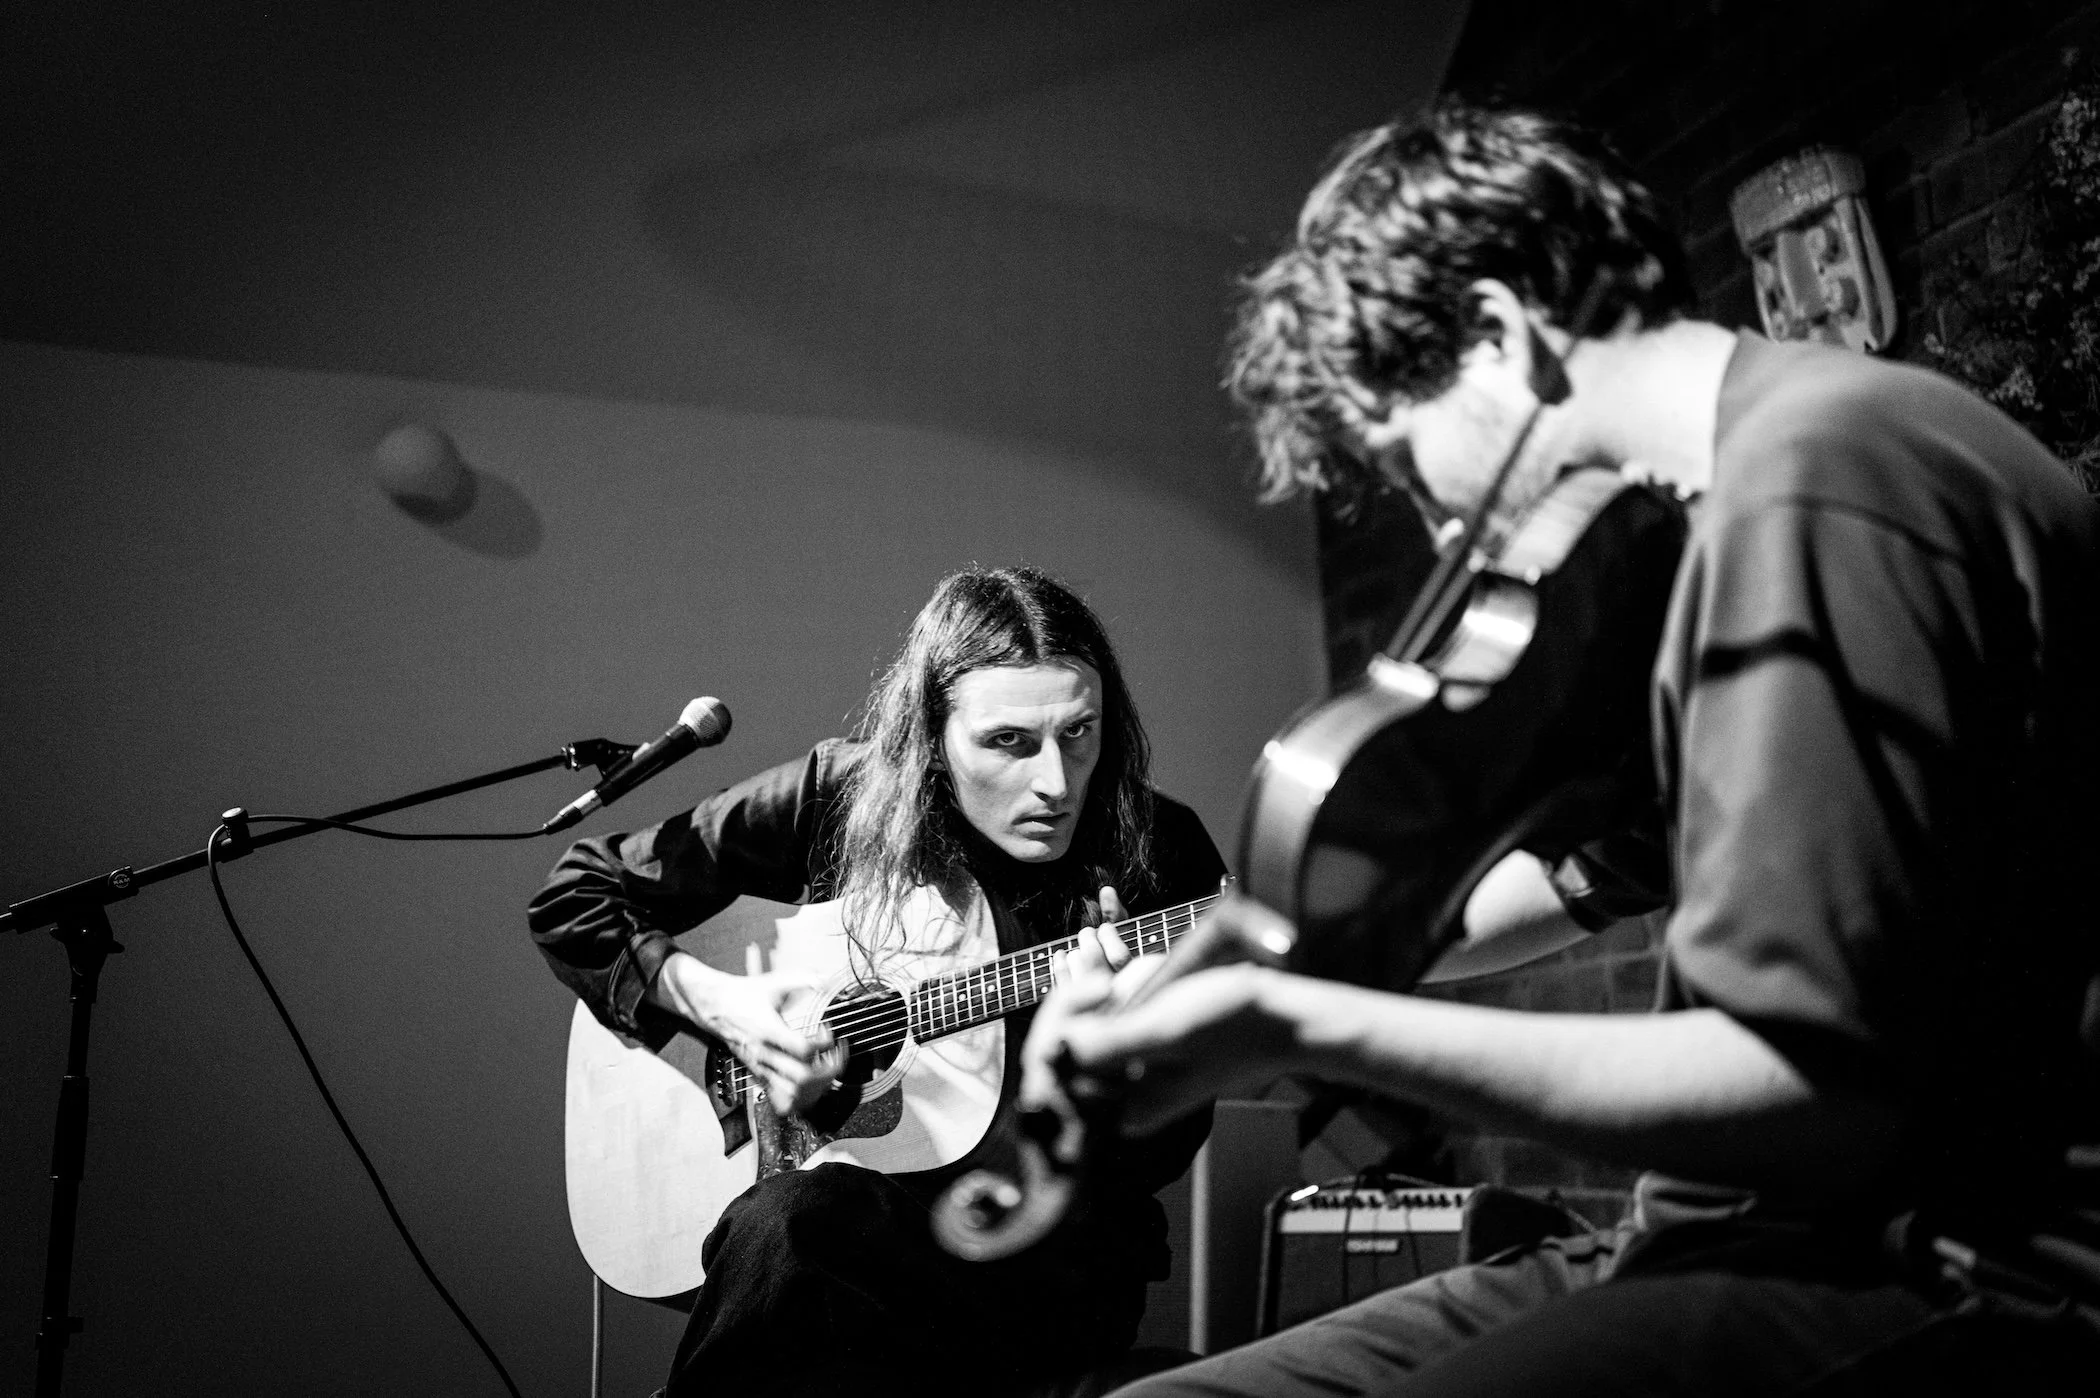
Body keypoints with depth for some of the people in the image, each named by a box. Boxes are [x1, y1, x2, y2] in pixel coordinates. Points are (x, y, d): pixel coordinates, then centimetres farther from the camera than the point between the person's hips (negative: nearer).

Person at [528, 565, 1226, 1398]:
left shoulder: (1161, 856, -5)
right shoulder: (839, 800, -2)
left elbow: (1163, 1153, -4)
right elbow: (574, 897, 6)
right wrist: (710, 1000, -9)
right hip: (856, 1191, 2)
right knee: (784, 1217, -35)